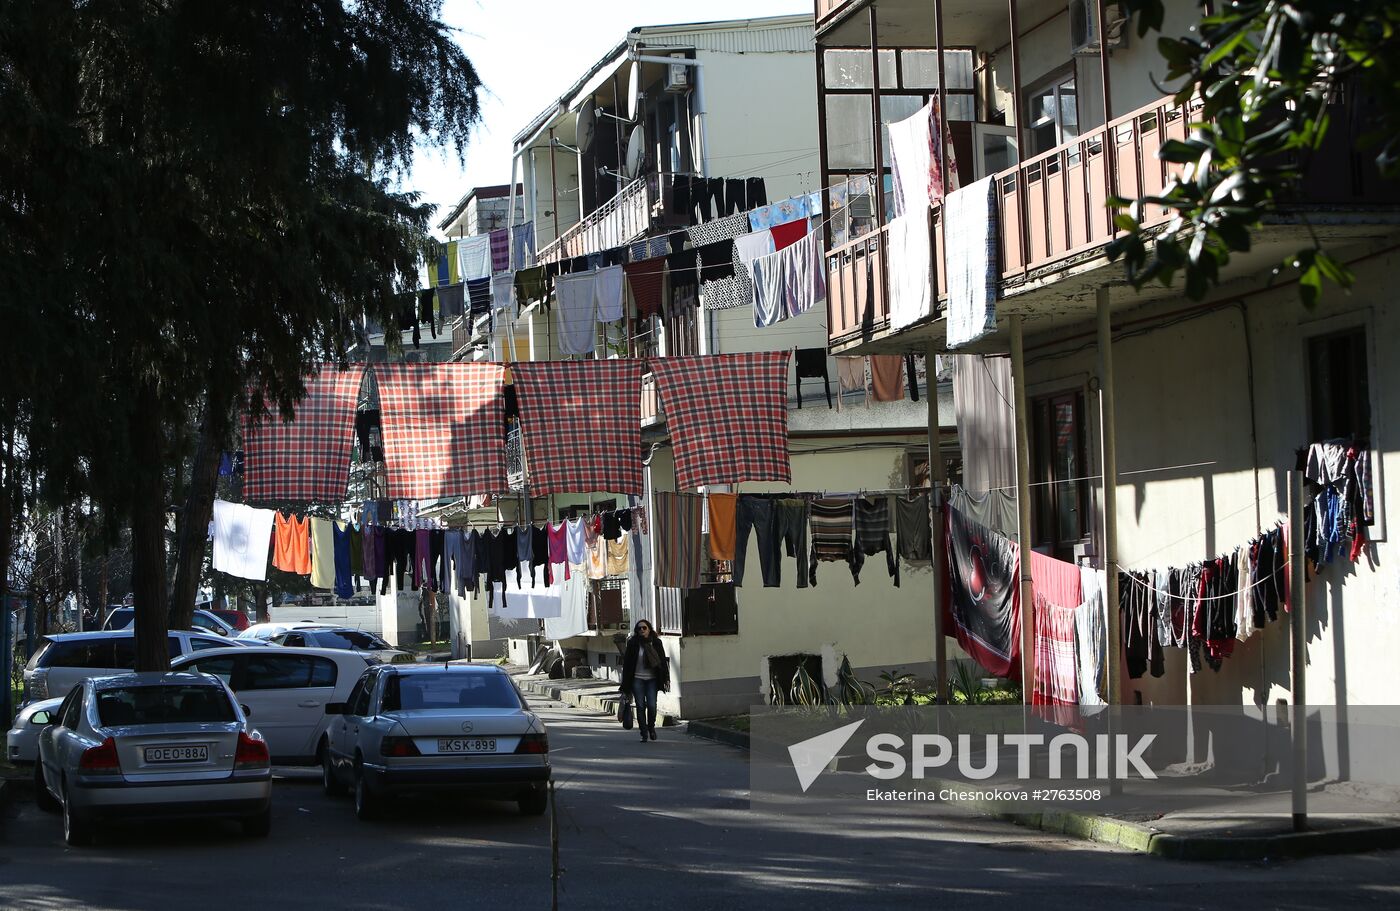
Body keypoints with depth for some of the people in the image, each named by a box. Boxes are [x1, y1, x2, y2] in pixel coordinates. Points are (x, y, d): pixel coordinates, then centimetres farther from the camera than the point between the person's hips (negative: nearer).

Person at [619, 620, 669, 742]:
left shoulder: (656, 643, 4)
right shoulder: (633, 644, 0)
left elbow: (663, 661, 7)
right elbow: (627, 663, 1)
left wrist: (666, 679, 2)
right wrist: (626, 683, -2)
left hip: (652, 679, 0)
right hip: (637, 679, 0)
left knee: (652, 706, -9)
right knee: (640, 707, -2)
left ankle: (651, 726, 19)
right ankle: (644, 734, 7)